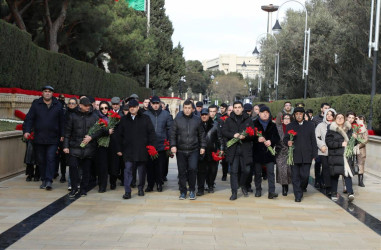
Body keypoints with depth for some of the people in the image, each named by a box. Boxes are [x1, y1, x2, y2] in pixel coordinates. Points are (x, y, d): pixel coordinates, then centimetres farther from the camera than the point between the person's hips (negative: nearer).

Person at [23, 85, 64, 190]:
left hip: (53, 138, -1)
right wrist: (27, 130, -11)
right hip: (39, 138, 2)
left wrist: (62, 135, 4)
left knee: (51, 158, -9)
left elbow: (61, 121, 8)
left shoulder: (58, 105, 6)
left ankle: (49, 180, -8)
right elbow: (29, 118, 2)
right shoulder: (36, 104, 6)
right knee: (41, 160, 8)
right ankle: (43, 180, 18)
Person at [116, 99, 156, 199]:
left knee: (142, 170, 9)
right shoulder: (124, 120, 9)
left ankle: (141, 188, 25)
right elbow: (119, 135, 11)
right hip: (128, 151, 1)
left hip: (142, 150, 0)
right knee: (128, 170, -6)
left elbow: (152, 133, 3)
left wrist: (151, 146, -5)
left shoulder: (145, 119, 3)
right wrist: (119, 149, 7)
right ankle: (127, 192, -4)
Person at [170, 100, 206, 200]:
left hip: (193, 150, 0)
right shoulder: (177, 119, 5)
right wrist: (173, 145, -6)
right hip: (180, 150, 1)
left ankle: (192, 190, 7)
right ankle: (183, 191, 16)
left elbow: (201, 134, 12)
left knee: (193, 169, -10)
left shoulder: (197, 120, 7)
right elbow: (173, 134, 5)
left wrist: (202, 146, 6)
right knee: (182, 171, 4)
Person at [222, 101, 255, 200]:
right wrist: (233, 135, -14)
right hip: (233, 148, 0)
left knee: (246, 170, 5)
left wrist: (245, 136, -16)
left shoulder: (248, 120, 8)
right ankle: (234, 192, 4)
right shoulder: (229, 120, 9)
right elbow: (224, 131, 2)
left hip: (245, 148, 0)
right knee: (233, 171, -1)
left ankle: (243, 185, 33)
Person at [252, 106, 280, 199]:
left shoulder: (272, 125, 11)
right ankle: (258, 190, 18)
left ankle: (271, 191, -7)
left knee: (271, 172, -6)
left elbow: (277, 138, 8)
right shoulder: (254, 124, 4)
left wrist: (271, 141, -11)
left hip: (269, 152, 1)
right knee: (257, 172, 7)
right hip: (257, 152, -1)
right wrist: (257, 139, -19)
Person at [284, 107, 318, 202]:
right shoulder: (290, 126, 12)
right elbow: (285, 139, 11)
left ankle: (303, 187, 28)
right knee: (295, 176, -1)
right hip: (294, 156, 0)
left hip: (306, 156, 0)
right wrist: (288, 142, -13)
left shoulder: (310, 125, 12)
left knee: (305, 175, -2)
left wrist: (314, 154, 4)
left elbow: (313, 140, 10)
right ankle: (298, 195, 6)